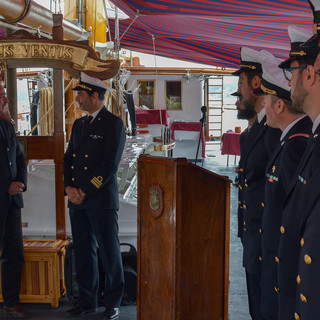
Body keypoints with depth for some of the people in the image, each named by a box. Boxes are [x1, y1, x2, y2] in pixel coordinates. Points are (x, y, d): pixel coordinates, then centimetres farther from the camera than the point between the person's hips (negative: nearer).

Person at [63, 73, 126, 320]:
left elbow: (110, 164, -14)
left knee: (109, 252, 4)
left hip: (101, 199, -7)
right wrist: (69, 187, -3)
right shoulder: (79, 124, 15)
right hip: (77, 200, 7)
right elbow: (68, 158, 14)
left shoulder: (113, 123, -7)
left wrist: (85, 191, -14)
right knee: (83, 251, 12)